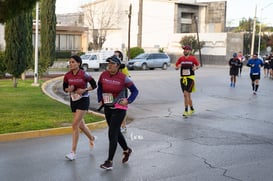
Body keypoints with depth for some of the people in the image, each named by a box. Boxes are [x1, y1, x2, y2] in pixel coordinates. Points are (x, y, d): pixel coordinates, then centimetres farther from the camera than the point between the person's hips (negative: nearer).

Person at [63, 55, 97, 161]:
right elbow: (64, 87, 9)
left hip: (83, 100, -6)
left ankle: (73, 152, -8)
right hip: (73, 100, 6)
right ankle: (91, 138, 47)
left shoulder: (84, 74, -15)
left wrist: (84, 90, -20)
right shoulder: (67, 75, -2)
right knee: (80, 124, 17)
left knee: (75, 125, -13)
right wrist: (69, 89, -13)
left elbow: (94, 85, -7)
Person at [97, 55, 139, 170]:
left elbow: (135, 91, -6)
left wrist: (128, 101, -18)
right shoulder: (103, 75, -2)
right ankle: (126, 150, 43)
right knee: (116, 132, 19)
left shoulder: (123, 78, -15)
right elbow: (99, 88, 16)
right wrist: (100, 99, 7)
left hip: (119, 109, -6)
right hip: (107, 108, 6)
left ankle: (109, 161, -3)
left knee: (112, 134, -9)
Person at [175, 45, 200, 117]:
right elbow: (176, 67, 9)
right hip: (182, 78, 4)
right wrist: (178, 67, -14)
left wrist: (196, 67, -9)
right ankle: (192, 109, 31)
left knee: (186, 94, -17)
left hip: (190, 78, -4)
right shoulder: (181, 58, 2)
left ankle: (186, 111, -10)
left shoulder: (193, 58, -4)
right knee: (188, 95, 12)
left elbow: (198, 64, 12)